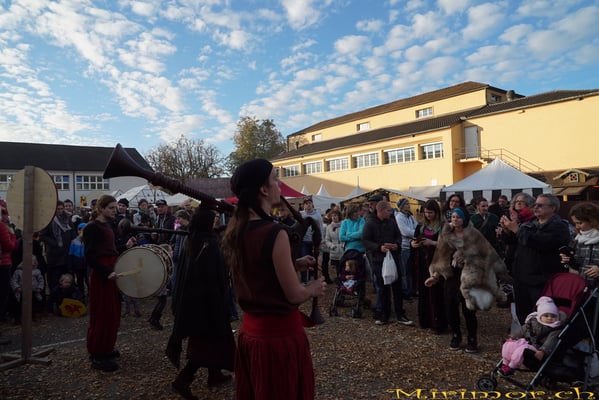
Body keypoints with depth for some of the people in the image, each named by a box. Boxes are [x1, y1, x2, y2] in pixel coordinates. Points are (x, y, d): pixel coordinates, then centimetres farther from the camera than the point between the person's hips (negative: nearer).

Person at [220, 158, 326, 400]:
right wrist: (314, 288, 1)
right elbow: (294, 295, -18)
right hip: (280, 333, -8)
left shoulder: (235, 230, 1)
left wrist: (294, 265, 11)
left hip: (250, 329, 8)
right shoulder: (274, 233, -24)